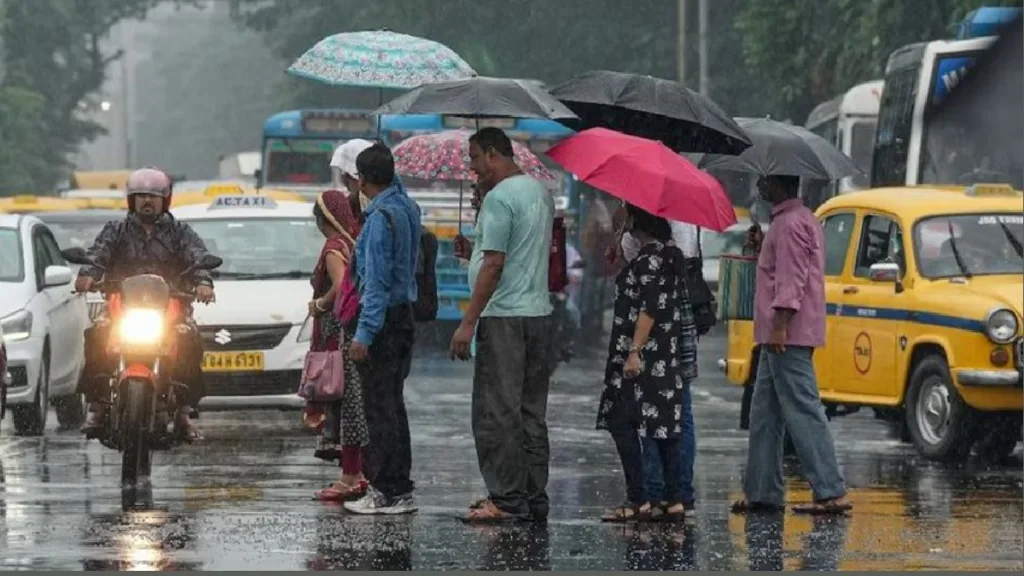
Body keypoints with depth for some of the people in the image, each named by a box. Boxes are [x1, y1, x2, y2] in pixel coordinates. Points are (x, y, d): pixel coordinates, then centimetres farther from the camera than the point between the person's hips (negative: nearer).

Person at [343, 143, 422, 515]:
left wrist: (364, 333, -21)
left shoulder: (381, 217, -18)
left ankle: (387, 492, -6)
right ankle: (398, 487, 17)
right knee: (392, 405, 14)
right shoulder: (406, 207, 9)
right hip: (404, 314, 9)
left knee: (380, 408, -6)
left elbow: (377, 279, -21)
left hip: (382, 318, -9)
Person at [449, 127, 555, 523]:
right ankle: (534, 498, 13)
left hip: (504, 316, -9)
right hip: (540, 312, 9)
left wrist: (469, 322, -17)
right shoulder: (540, 193, 15)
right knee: (531, 413, 11)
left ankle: (506, 500, -8)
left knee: (497, 413, -6)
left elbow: (494, 265, -18)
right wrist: (476, 251, 18)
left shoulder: (499, 197, -13)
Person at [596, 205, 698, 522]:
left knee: (622, 424, -8)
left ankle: (638, 500, -11)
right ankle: (673, 500, 8)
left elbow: (651, 308, -21)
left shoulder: (651, 256, -14)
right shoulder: (669, 253, 15)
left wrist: (634, 351, -23)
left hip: (646, 355, -10)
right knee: (663, 426, 9)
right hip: (667, 356, 10)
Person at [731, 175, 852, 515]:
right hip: (778, 337, 11)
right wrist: (762, 247, 17)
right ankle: (762, 492, 15)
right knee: (764, 414, 13)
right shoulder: (798, 219, 20)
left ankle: (831, 493, -14)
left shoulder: (790, 224, -13)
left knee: (803, 412, -12)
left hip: (787, 337, -11)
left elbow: (792, 279, -21)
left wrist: (779, 326, -25)